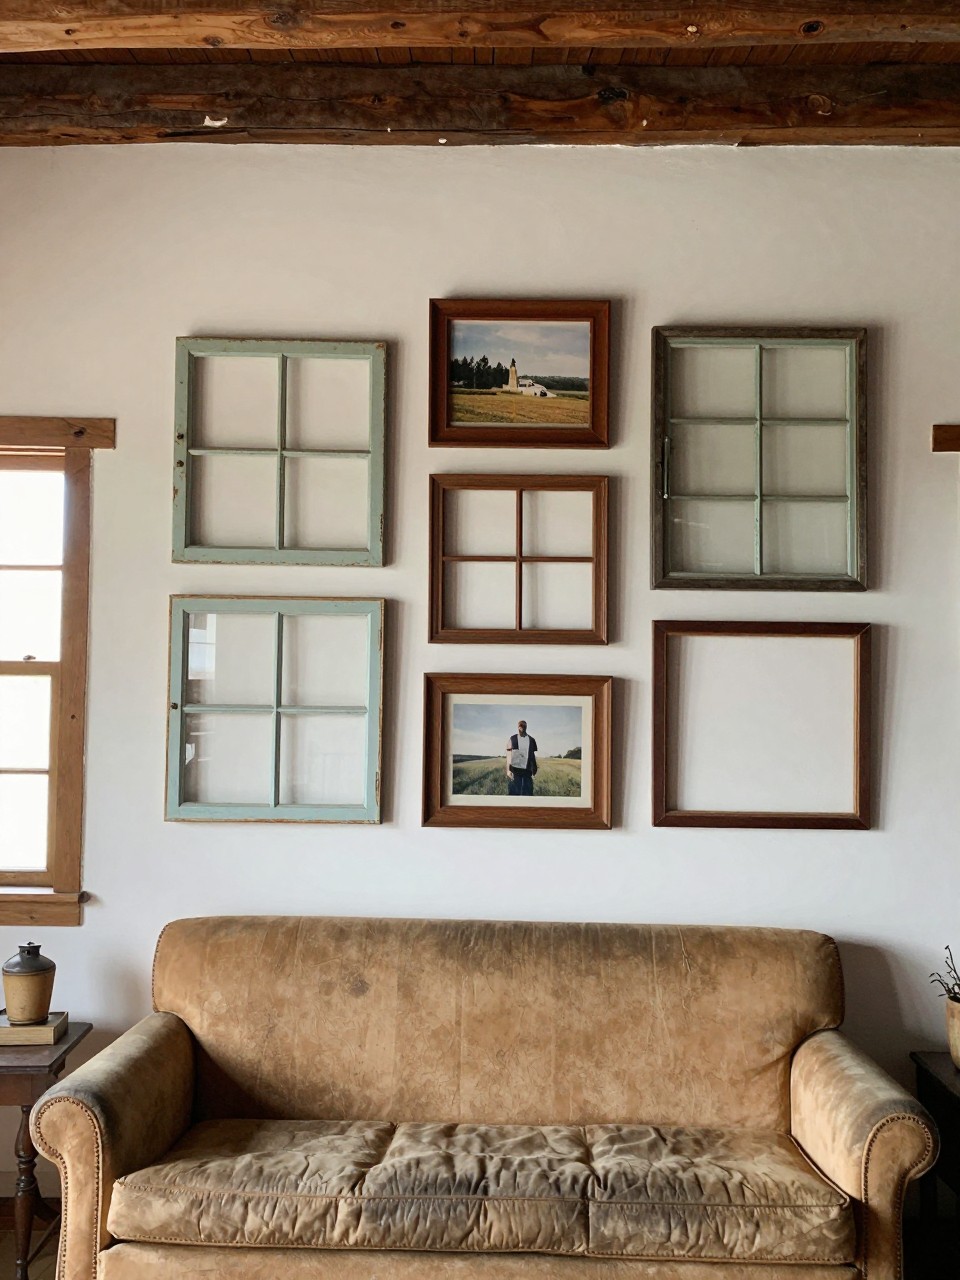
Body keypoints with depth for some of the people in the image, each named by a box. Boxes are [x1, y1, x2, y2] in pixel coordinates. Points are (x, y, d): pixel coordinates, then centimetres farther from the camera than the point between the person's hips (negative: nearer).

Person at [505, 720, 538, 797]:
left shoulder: (531, 740, 9)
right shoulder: (512, 739, 2)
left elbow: (533, 756, 14)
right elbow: (509, 756, 1)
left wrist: (534, 770, 11)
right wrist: (508, 770, -8)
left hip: (527, 771, 2)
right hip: (515, 771, -2)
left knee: (527, 792, 1)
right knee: (514, 792, -4)